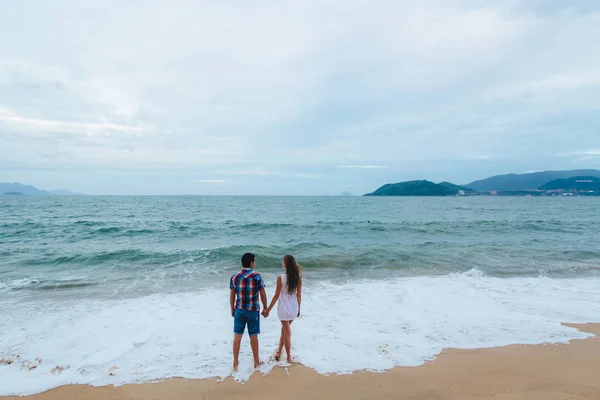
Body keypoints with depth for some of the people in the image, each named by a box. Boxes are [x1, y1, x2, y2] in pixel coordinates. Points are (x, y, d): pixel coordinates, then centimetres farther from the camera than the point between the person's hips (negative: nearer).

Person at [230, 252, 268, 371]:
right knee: (253, 336, 10)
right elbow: (263, 295, -7)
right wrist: (265, 308, 6)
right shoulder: (257, 276, -12)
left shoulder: (235, 277, -2)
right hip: (253, 310, -2)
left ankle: (236, 362, 16)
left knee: (237, 335, 9)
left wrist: (232, 309, 16)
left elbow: (232, 295, 4)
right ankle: (256, 361, 24)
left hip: (239, 309, 2)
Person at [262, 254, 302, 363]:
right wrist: (298, 309, 14)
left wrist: (268, 309, -3)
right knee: (284, 330, 22)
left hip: (284, 308, -4)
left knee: (287, 332, 9)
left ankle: (289, 357, 18)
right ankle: (279, 352, 32)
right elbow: (299, 295, 1)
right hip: (294, 307, 4)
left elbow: (277, 295, -13)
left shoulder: (281, 278, -17)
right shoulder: (298, 277, -6)